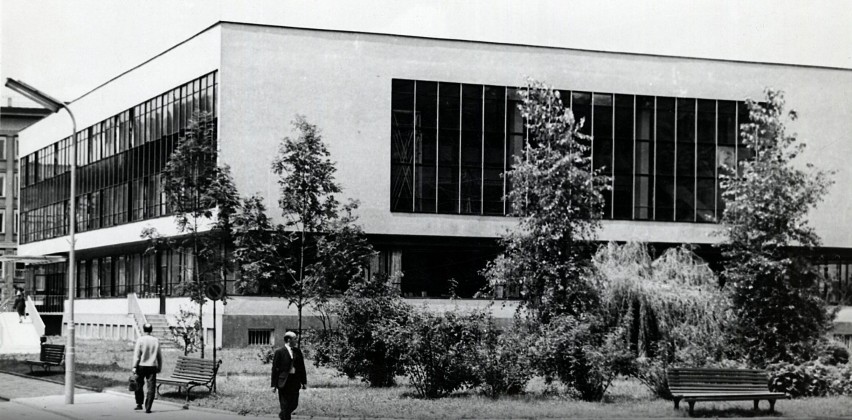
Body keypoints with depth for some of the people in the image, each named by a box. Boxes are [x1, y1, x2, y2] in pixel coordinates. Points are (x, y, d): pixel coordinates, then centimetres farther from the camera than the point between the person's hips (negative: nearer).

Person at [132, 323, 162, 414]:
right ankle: (148, 408, -3)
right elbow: (159, 356, 9)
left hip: (141, 366, -2)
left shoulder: (140, 340, -5)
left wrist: (134, 367, -8)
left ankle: (139, 404, 20)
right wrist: (159, 367, 17)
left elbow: (137, 355, -9)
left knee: (138, 386, 17)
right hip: (152, 367, 2)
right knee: (150, 388, 1)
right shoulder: (156, 341, 4)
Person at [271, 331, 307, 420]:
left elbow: (302, 367, 13)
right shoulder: (279, 352, -4)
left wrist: (303, 382, 8)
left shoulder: (297, 351, 10)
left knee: (294, 404, 6)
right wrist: (274, 385, -8)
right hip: (284, 382, -5)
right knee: (285, 405, -1)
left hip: (295, 381, 5)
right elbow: (274, 369, -5)